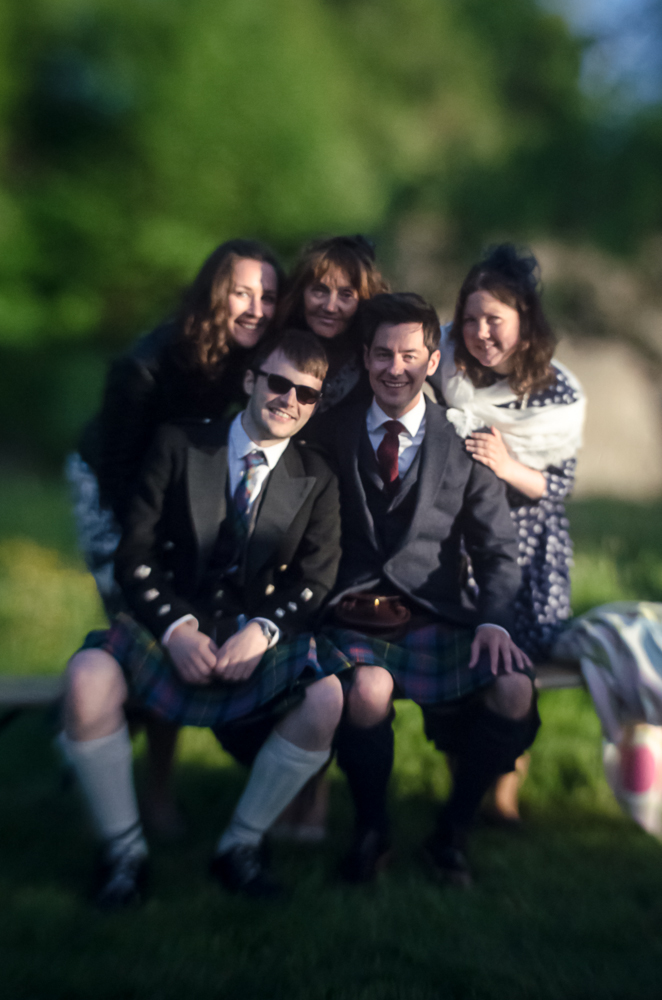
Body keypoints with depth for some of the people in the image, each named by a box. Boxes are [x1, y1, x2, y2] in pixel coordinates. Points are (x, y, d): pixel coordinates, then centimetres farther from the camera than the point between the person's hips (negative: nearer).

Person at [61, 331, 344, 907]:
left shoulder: (317, 479, 9)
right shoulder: (179, 445, 4)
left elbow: (316, 579, 2)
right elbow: (135, 552, -1)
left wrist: (263, 631, -17)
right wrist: (175, 627, -16)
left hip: (260, 637, 1)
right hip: (170, 626, -1)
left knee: (326, 697, -29)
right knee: (89, 678, -31)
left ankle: (241, 844, -6)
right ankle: (123, 849, -8)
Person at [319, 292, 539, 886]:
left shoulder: (465, 443, 8)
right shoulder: (334, 434, 10)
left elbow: (498, 551, 5)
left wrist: (494, 619, -14)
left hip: (437, 619, 1)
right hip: (353, 619, -1)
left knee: (513, 692, -26)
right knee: (368, 692, -34)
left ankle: (454, 828, 3)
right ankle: (371, 829, -1)